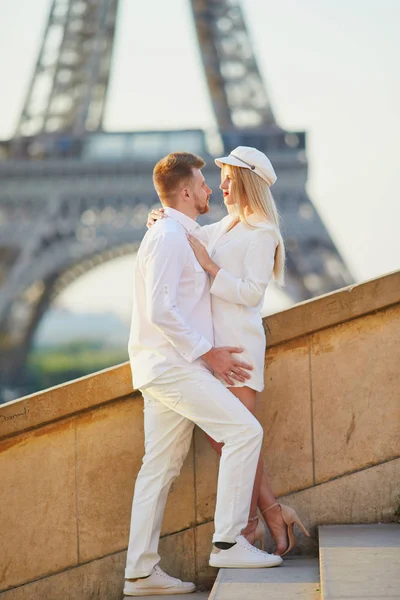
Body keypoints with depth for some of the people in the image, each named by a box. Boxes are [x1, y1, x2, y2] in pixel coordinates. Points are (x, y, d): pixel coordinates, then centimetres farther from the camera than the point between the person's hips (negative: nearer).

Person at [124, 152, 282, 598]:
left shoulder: (180, 238, 21)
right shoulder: (168, 238, -12)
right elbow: (160, 311, -20)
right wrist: (209, 354, -15)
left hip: (169, 366, 10)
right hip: (172, 364, -10)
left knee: (160, 468, 8)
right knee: (244, 431, -14)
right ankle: (227, 542, -12)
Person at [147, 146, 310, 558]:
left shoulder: (262, 233, -7)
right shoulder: (225, 228, 18)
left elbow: (252, 292, -15)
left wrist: (208, 265, -18)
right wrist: (161, 220, 2)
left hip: (238, 343, -8)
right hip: (214, 342, 8)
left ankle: (251, 523, 6)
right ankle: (273, 512, 12)